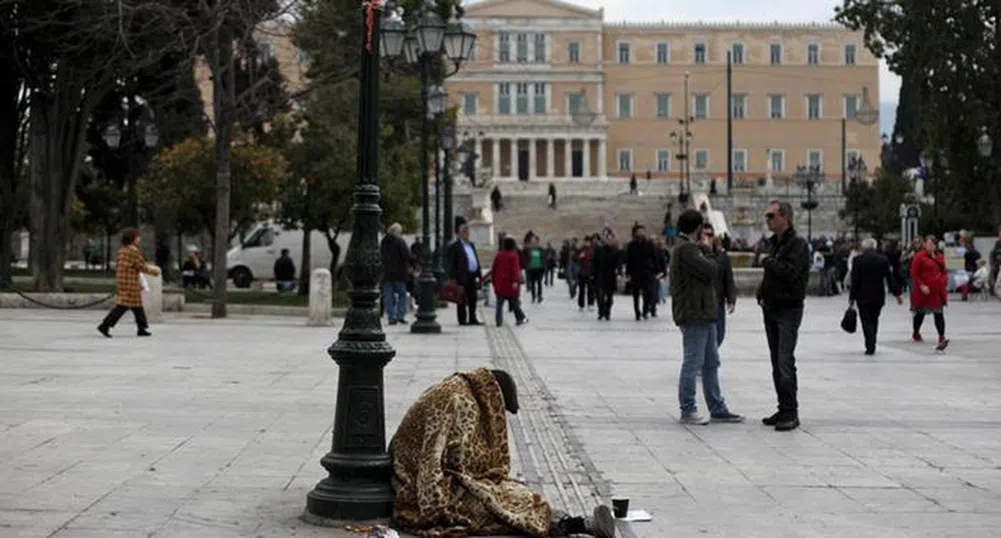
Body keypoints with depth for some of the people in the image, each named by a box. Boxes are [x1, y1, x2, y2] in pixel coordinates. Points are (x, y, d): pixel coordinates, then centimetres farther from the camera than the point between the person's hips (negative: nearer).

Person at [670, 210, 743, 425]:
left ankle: (718, 409, 19)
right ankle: (688, 411, 3)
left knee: (711, 364, 14)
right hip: (693, 317, -11)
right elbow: (710, 270, -19)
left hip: (703, 315, 11)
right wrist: (707, 249, -7)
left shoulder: (689, 247, 19)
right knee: (693, 363, -4)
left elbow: (708, 274, 19)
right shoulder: (686, 249, -15)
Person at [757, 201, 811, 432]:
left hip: (789, 309, -9)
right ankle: (784, 409, 17)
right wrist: (761, 293, 7)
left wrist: (767, 262, -10)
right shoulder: (773, 243, 15)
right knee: (777, 363, 11)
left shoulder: (798, 244, -11)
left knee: (785, 362, -13)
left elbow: (790, 272, -25)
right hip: (771, 309, 9)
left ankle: (790, 412, -10)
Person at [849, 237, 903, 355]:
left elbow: (854, 281, -8)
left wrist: (852, 297, -2)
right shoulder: (884, 259, 2)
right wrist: (897, 293, 7)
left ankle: (870, 347, -11)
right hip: (878, 296, 3)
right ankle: (872, 346, 18)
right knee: (874, 320, 16)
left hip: (863, 297, -3)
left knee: (866, 321, 0)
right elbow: (890, 278, 1)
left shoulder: (858, 260, -7)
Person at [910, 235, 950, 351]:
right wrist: (921, 286, -18)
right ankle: (916, 334, 32)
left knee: (939, 314, -5)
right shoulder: (919, 257, -8)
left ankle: (942, 338, -12)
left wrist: (945, 283, 2)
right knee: (921, 312, 10)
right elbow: (914, 274, -9)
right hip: (924, 290, -4)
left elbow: (944, 272, 18)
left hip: (938, 290, 4)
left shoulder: (940, 257, 10)